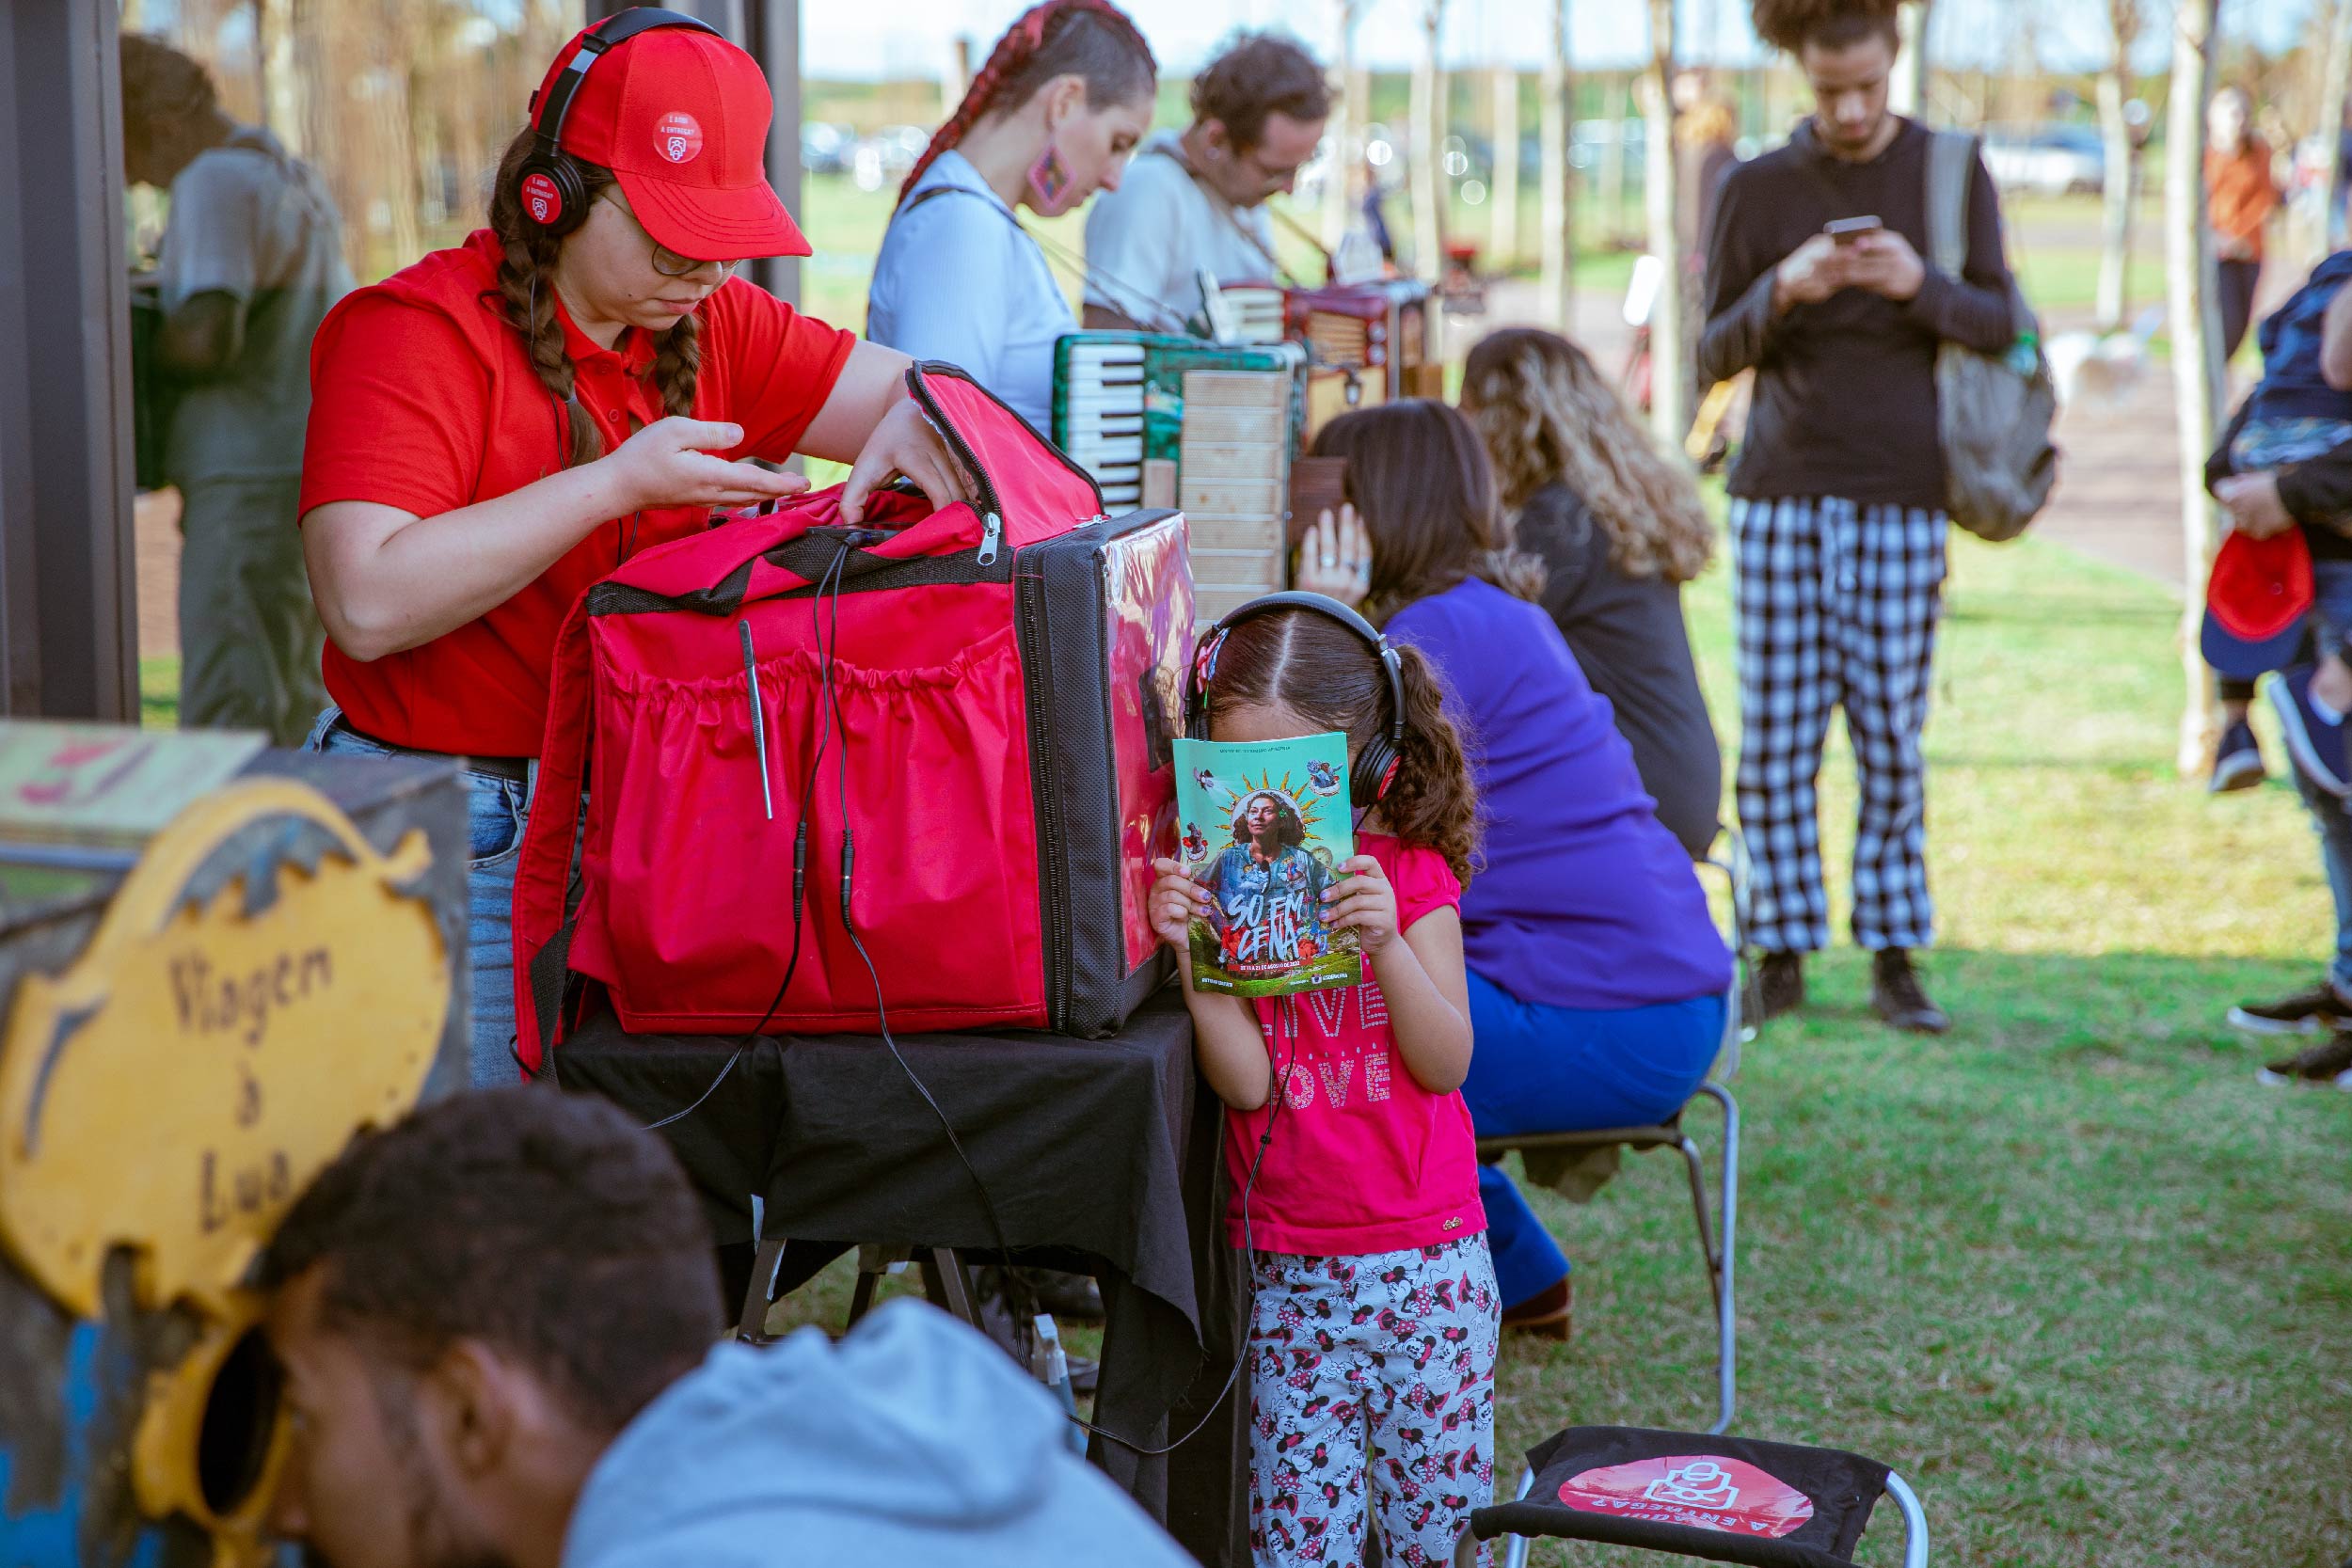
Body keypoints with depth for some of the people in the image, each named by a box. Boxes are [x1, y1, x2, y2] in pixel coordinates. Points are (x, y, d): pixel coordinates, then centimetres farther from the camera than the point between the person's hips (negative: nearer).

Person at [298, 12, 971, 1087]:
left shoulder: (709, 328, 7)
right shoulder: (418, 332, -13)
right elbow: (368, 604, -24)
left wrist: (915, 422, -17)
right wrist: (619, 483, -21)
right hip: (453, 834, -6)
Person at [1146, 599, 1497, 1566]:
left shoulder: (1410, 875, -1)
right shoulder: (1215, 884, -1)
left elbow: (1445, 1065, -8)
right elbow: (1244, 1081, -10)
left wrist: (1387, 942, -21)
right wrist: (1190, 951, -22)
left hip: (1426, 1256, 0)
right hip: (1287, 1268, 0)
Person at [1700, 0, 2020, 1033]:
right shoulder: (1757, 189, 6)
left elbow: (2000, 327, 3)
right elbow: (1714, 355, 5)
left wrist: (1922, 286, -17)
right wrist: (1779, 293, -15)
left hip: (1902, 498, -1)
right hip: (1779, 494, 1)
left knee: (1892, 738, 0)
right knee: (1774, 739, 0)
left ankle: (1895, 957, 9)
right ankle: (1781, 953, 9)